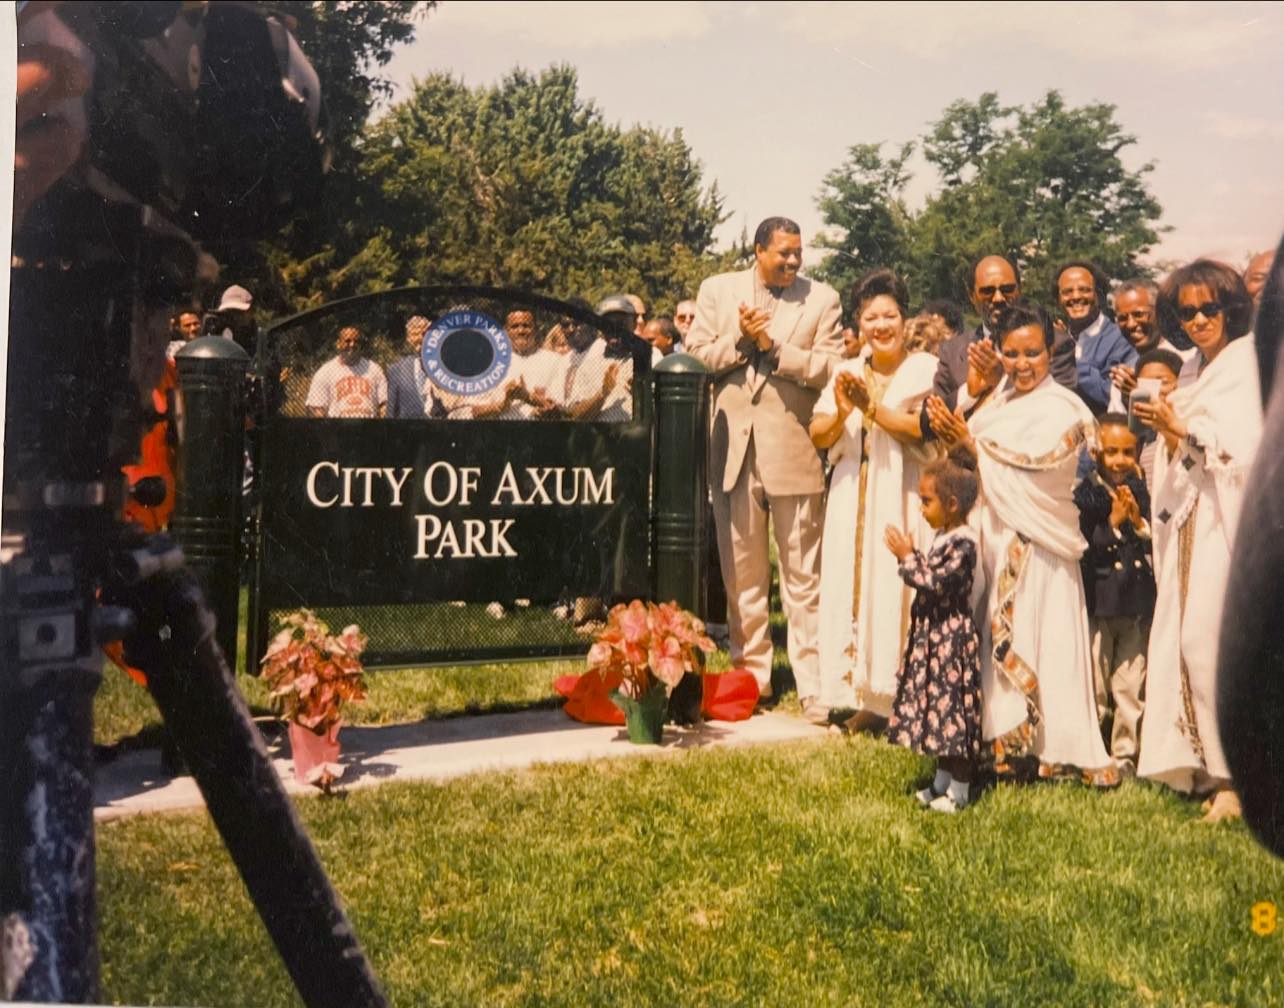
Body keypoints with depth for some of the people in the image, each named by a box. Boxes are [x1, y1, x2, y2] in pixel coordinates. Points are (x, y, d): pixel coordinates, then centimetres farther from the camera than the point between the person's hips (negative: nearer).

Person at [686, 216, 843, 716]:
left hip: (794, 446, -2)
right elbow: (694, 356, 4)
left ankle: (813, 682, 5)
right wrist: (739, 341, -10)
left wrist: (771, 344, -12)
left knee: (803, 574, 0)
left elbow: (828, 369, -6)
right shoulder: (717, 290, 9)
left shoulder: (822, 299, 3)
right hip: (734, 446, 3)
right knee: (741, 571, 10)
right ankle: (751, 673, 21)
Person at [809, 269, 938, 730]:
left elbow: (926, 429, -14)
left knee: (898, 592, -7)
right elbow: (818, 436, 5)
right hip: (853, 498, 4)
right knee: (855, 589, 2)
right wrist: (841, 412, -14)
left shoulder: (924, 369, 1)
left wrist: (872, 408, -18)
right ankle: (869, 697, 8)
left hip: (903, 500, -4)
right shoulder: (846, 372, 14)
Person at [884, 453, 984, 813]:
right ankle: (943, 780, 28)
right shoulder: (944, 537, 10)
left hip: (951, 638, -10)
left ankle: (959, 790, 8)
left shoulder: (962, 543, -19)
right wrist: (909, 557, 4)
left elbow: (935, 583, -23)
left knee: (952, 708, -2)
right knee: (937, 705, 16)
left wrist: (908, 557, -15)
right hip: (934, 635, 10)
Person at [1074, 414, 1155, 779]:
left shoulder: (1143, 493, 5)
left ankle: (1125, 756, 19)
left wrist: (1139, 523, -12)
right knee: (1094, 689, 6)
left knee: (1131, 687, 7)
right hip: (1097, 603, -2)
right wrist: (1113, 523, -14)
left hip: (1137, 603, 3)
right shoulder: (1083, 495, -4)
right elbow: (1079, 549, -11)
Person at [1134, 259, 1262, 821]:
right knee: (1185, 638, 4)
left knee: (1212, 638, -13)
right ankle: (1206, 764, 11)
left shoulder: (1252, 362, -4)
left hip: (1232, 518, -7)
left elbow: (1248, 444, -15)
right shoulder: (1192, 372, 18)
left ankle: (1236, 774, -4)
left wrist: (1182, 429, -16)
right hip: (1191, 517, 7)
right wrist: (1166, 430, 0)